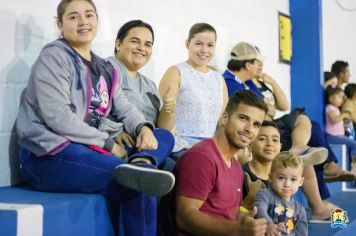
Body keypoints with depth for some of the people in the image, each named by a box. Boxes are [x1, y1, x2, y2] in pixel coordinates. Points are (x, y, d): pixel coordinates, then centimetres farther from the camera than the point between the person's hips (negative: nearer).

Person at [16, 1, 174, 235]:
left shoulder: (104, 69, 19)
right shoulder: (54, 56, -6)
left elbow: (123, 107, 13)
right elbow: (57, 118, -17)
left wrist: (143, 128, -11)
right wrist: (108, 142, -15)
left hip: (90, 150, 8)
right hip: (49, 155, -8)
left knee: (164, 137, -11)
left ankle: (140, 164, -33)